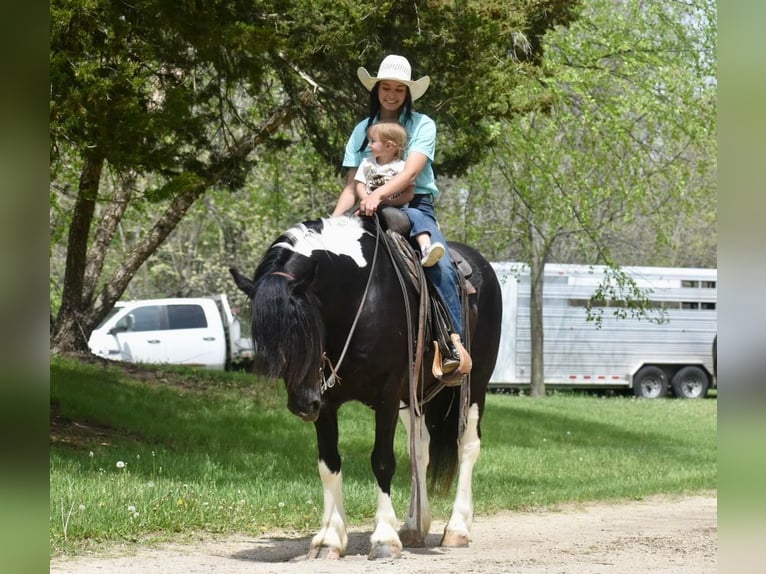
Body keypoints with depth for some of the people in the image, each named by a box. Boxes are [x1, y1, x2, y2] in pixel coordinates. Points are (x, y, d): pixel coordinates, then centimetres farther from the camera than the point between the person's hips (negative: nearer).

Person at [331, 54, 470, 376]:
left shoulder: (423, 125, 3)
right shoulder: (363, 130, 14)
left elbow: (411, 172, -14)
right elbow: (351, 186, 11)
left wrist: (379, 194, -32)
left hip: (415, 208, -4)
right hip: (372, 214, 4)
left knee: (440, 266, -29)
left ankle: (454, 342, -34)